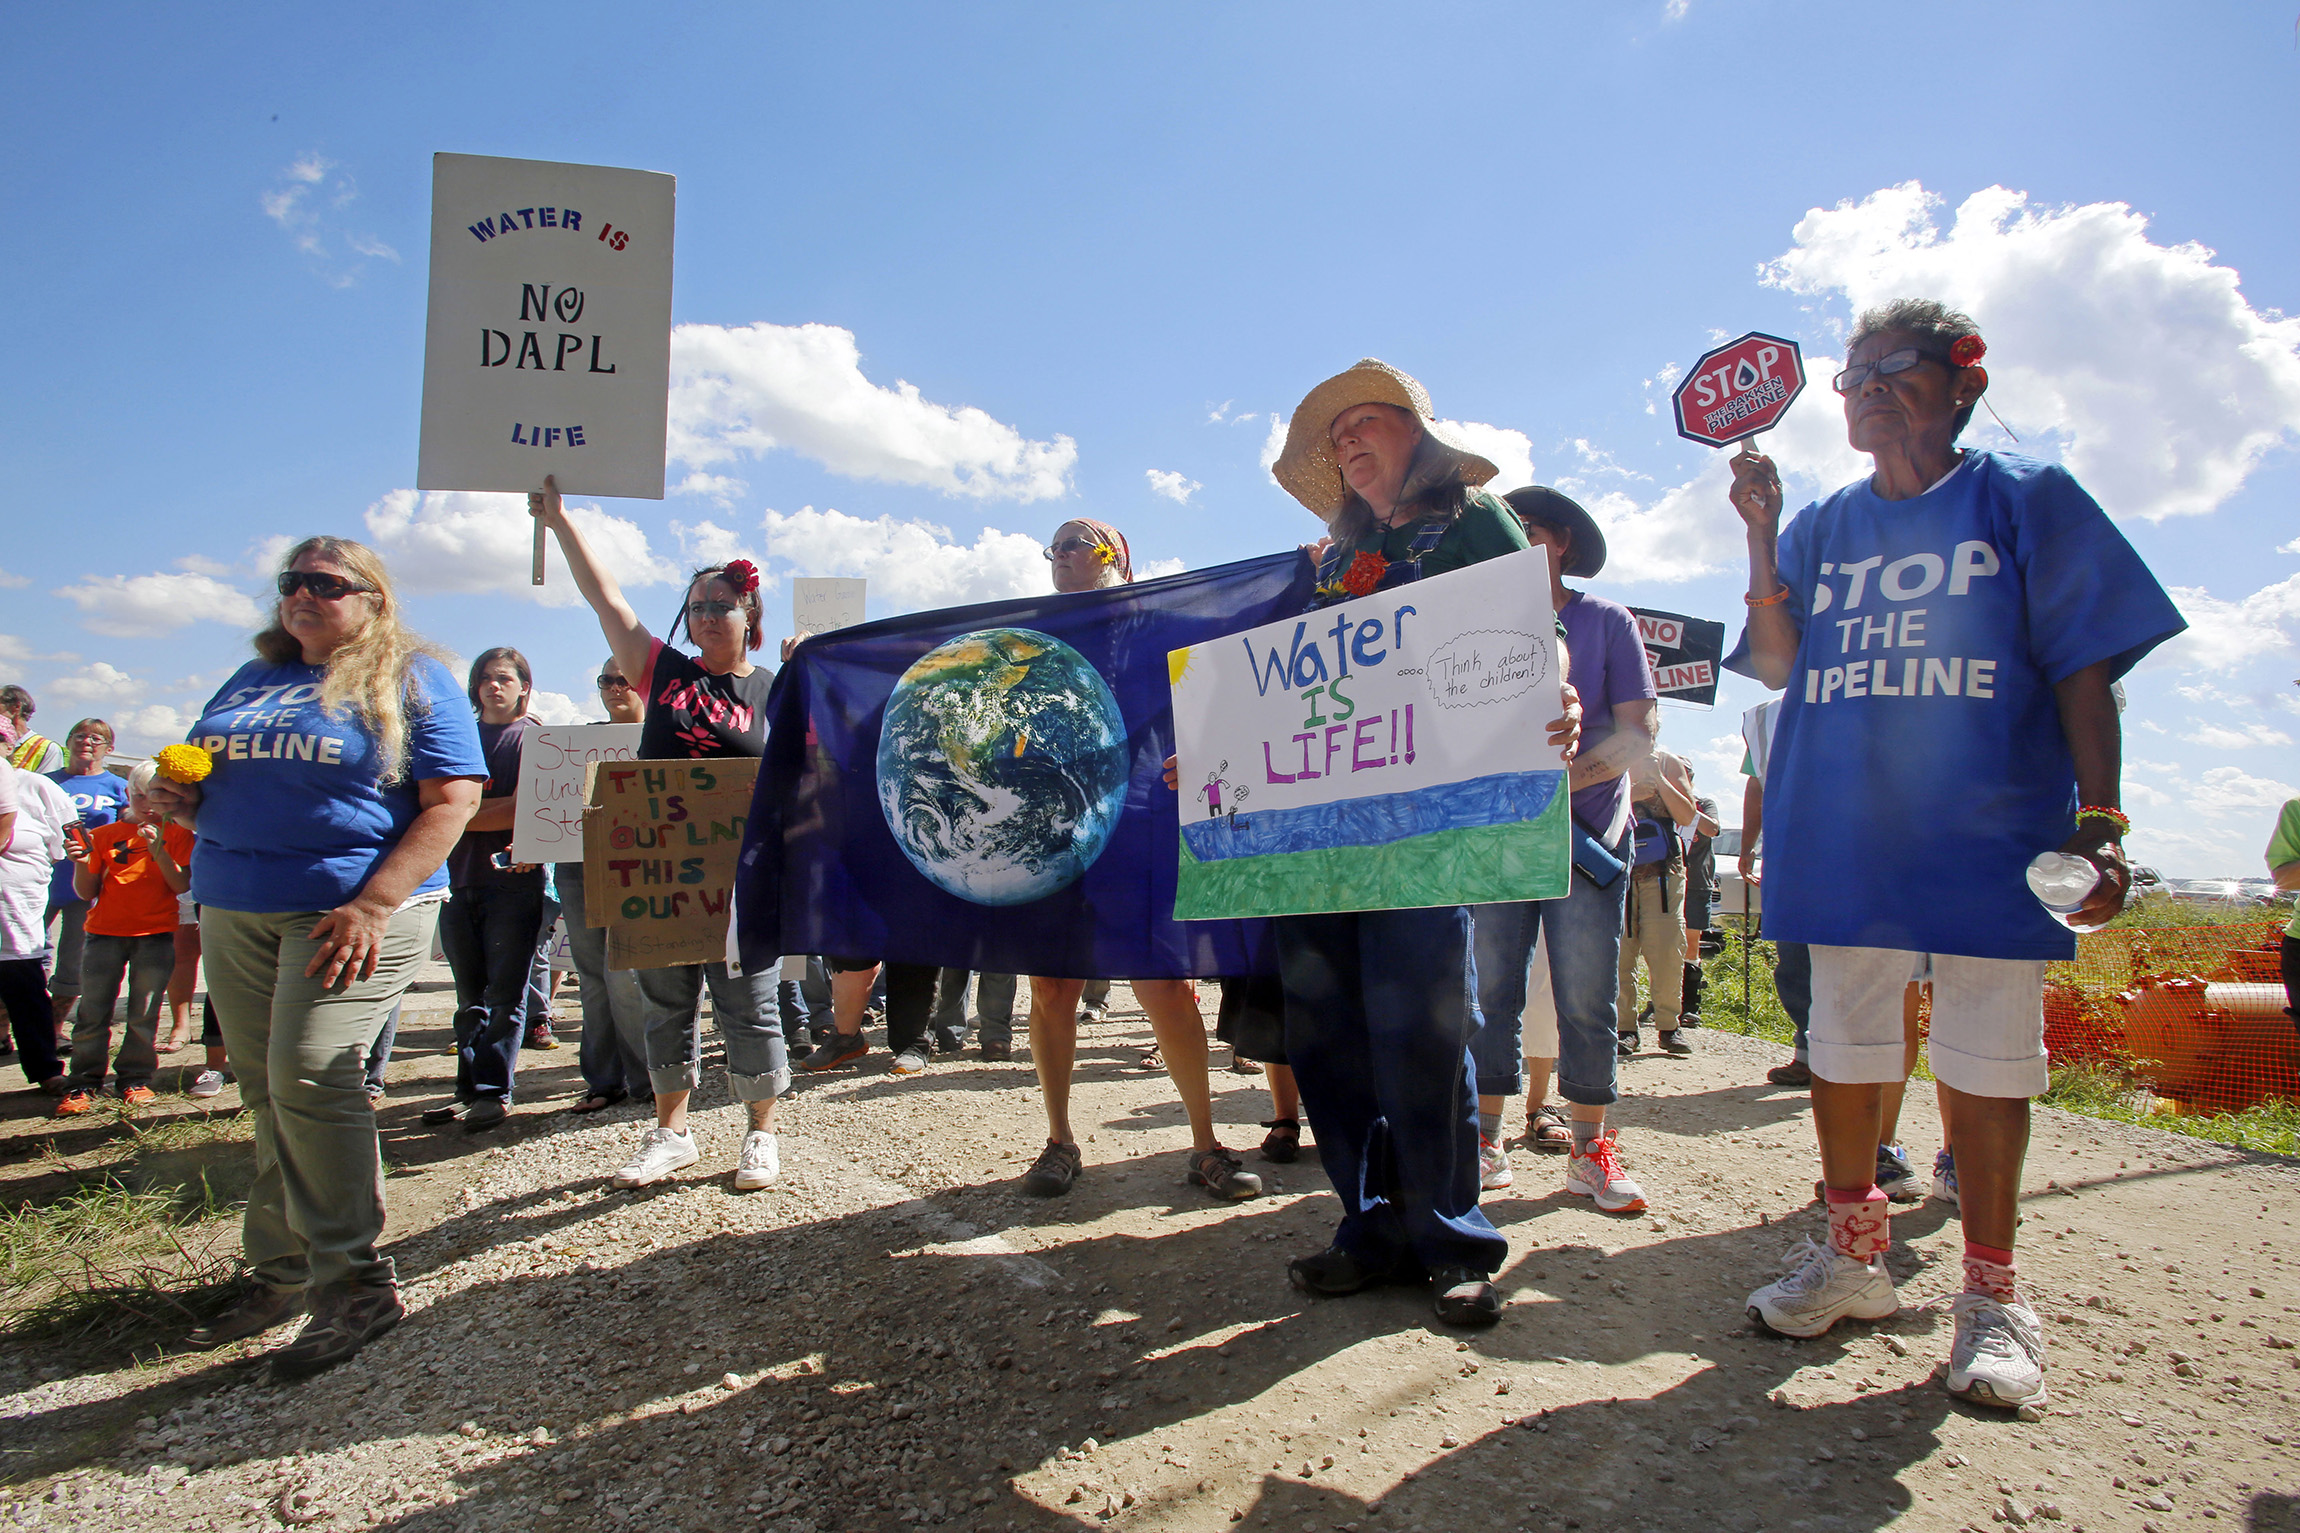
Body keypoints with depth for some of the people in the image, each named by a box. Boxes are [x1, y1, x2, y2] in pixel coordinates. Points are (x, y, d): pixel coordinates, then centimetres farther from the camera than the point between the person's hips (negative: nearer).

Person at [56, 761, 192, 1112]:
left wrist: (158, 850, -16)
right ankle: (82, 1083, 7)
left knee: (144, 1013, -1)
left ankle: (135, 1078, 10)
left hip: (156, 934, -1)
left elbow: (182, 886, -3)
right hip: (105, 931, 1)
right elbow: (86, 892, 9)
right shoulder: (103, 835, 10)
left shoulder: (175, 833, 7)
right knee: (93, 1011, -2)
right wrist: (82, 863, -10)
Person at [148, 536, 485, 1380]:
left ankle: (352, 1283, -4)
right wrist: (178, 802, 0)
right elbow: (212, 788, 27)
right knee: (265, 1091, 8)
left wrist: (372, 906, -20)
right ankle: (281, 1272, 19)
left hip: (351, 910, -6)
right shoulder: (252, 679, 19)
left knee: (309, 1078, -14)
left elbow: (452, 801, -11)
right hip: (234, 912, 7)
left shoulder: (410, 678, -1)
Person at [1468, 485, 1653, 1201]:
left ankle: (1589, 1149, 9)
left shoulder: (1606, 622, 3)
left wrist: (1559, 778, -19)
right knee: (1490, 991, 0)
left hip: (1586, 838, -2)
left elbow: (1639, 735, -5)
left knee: (1585, 999, -2)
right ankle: (1487, 1143, 8)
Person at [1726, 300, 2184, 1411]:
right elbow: (1776, 667, 5)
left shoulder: (2024, 499, 6)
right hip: (1841, 830, 4)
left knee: (1987, 1057, 0)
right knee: (1842, 1045, 9)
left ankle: (1990, 1295, 15)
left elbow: (2086, 670, 1)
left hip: (1986, 829, -3)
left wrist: (2098, 821, -8)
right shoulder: (1820, 527, 15)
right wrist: (1762, 536, -4)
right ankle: (1854, 1255, 25)